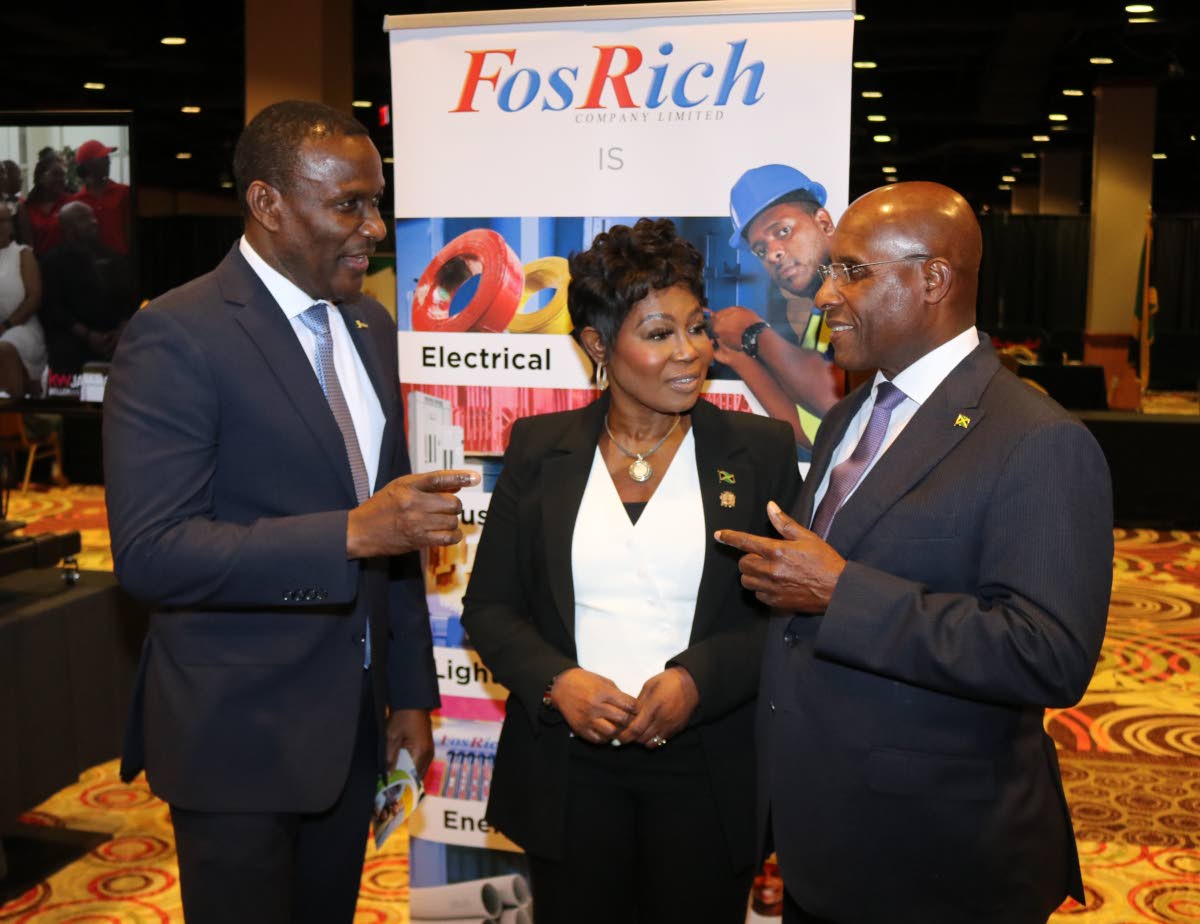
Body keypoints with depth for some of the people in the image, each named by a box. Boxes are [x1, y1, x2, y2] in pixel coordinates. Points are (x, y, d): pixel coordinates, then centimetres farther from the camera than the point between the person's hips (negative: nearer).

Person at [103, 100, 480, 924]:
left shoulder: (371, 327, 7)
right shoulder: (178, 335, -16)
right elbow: (150, 551, -22)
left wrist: (411, 690, 13)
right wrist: (353, 533, -29)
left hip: (352, 724, 7)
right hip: (240, 733, -6)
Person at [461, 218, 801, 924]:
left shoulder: (761, 449, -2)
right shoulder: (540, 449, 1)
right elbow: (489, 606, 3)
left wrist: (697, 679, -17)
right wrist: (556, 681, -13)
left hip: (709, 770, 0)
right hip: (568, 767, 1)